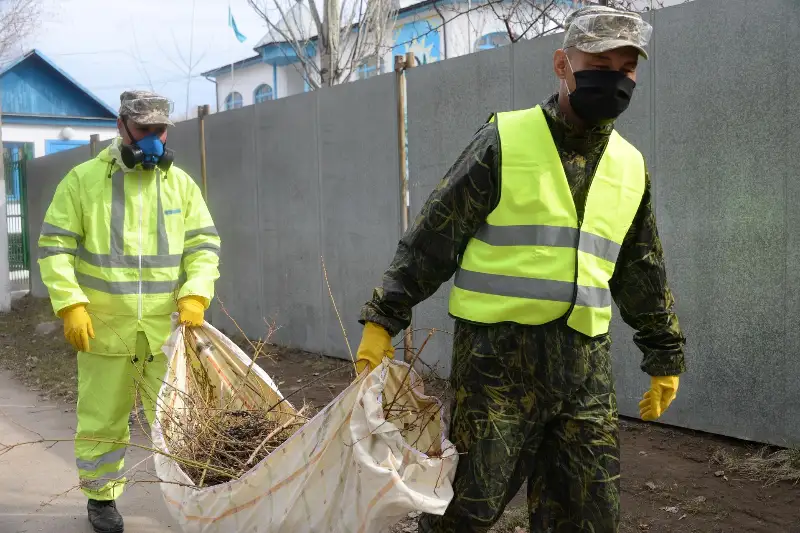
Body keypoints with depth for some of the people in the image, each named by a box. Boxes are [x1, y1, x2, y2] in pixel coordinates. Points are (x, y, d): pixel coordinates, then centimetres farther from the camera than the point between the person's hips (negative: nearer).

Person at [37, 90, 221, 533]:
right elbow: (55, 247, -1)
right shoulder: (83, 179, -1)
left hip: (167, 328, 2)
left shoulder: (180, 183, 6)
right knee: (102, 419, 10)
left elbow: (204, 244, 6)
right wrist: (71, 304, -11)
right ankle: (101, 497, 28)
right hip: (104, 328, -1)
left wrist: (195, 295, -9)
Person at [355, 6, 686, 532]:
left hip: (586, 368, 5)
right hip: (497, 355, -5)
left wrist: (666, 356, 22)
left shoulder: (631, 167, 12)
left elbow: (642, 274, 21)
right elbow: (432, 238, -4)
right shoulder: (504, 141, -4)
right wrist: (383, 319, -8)